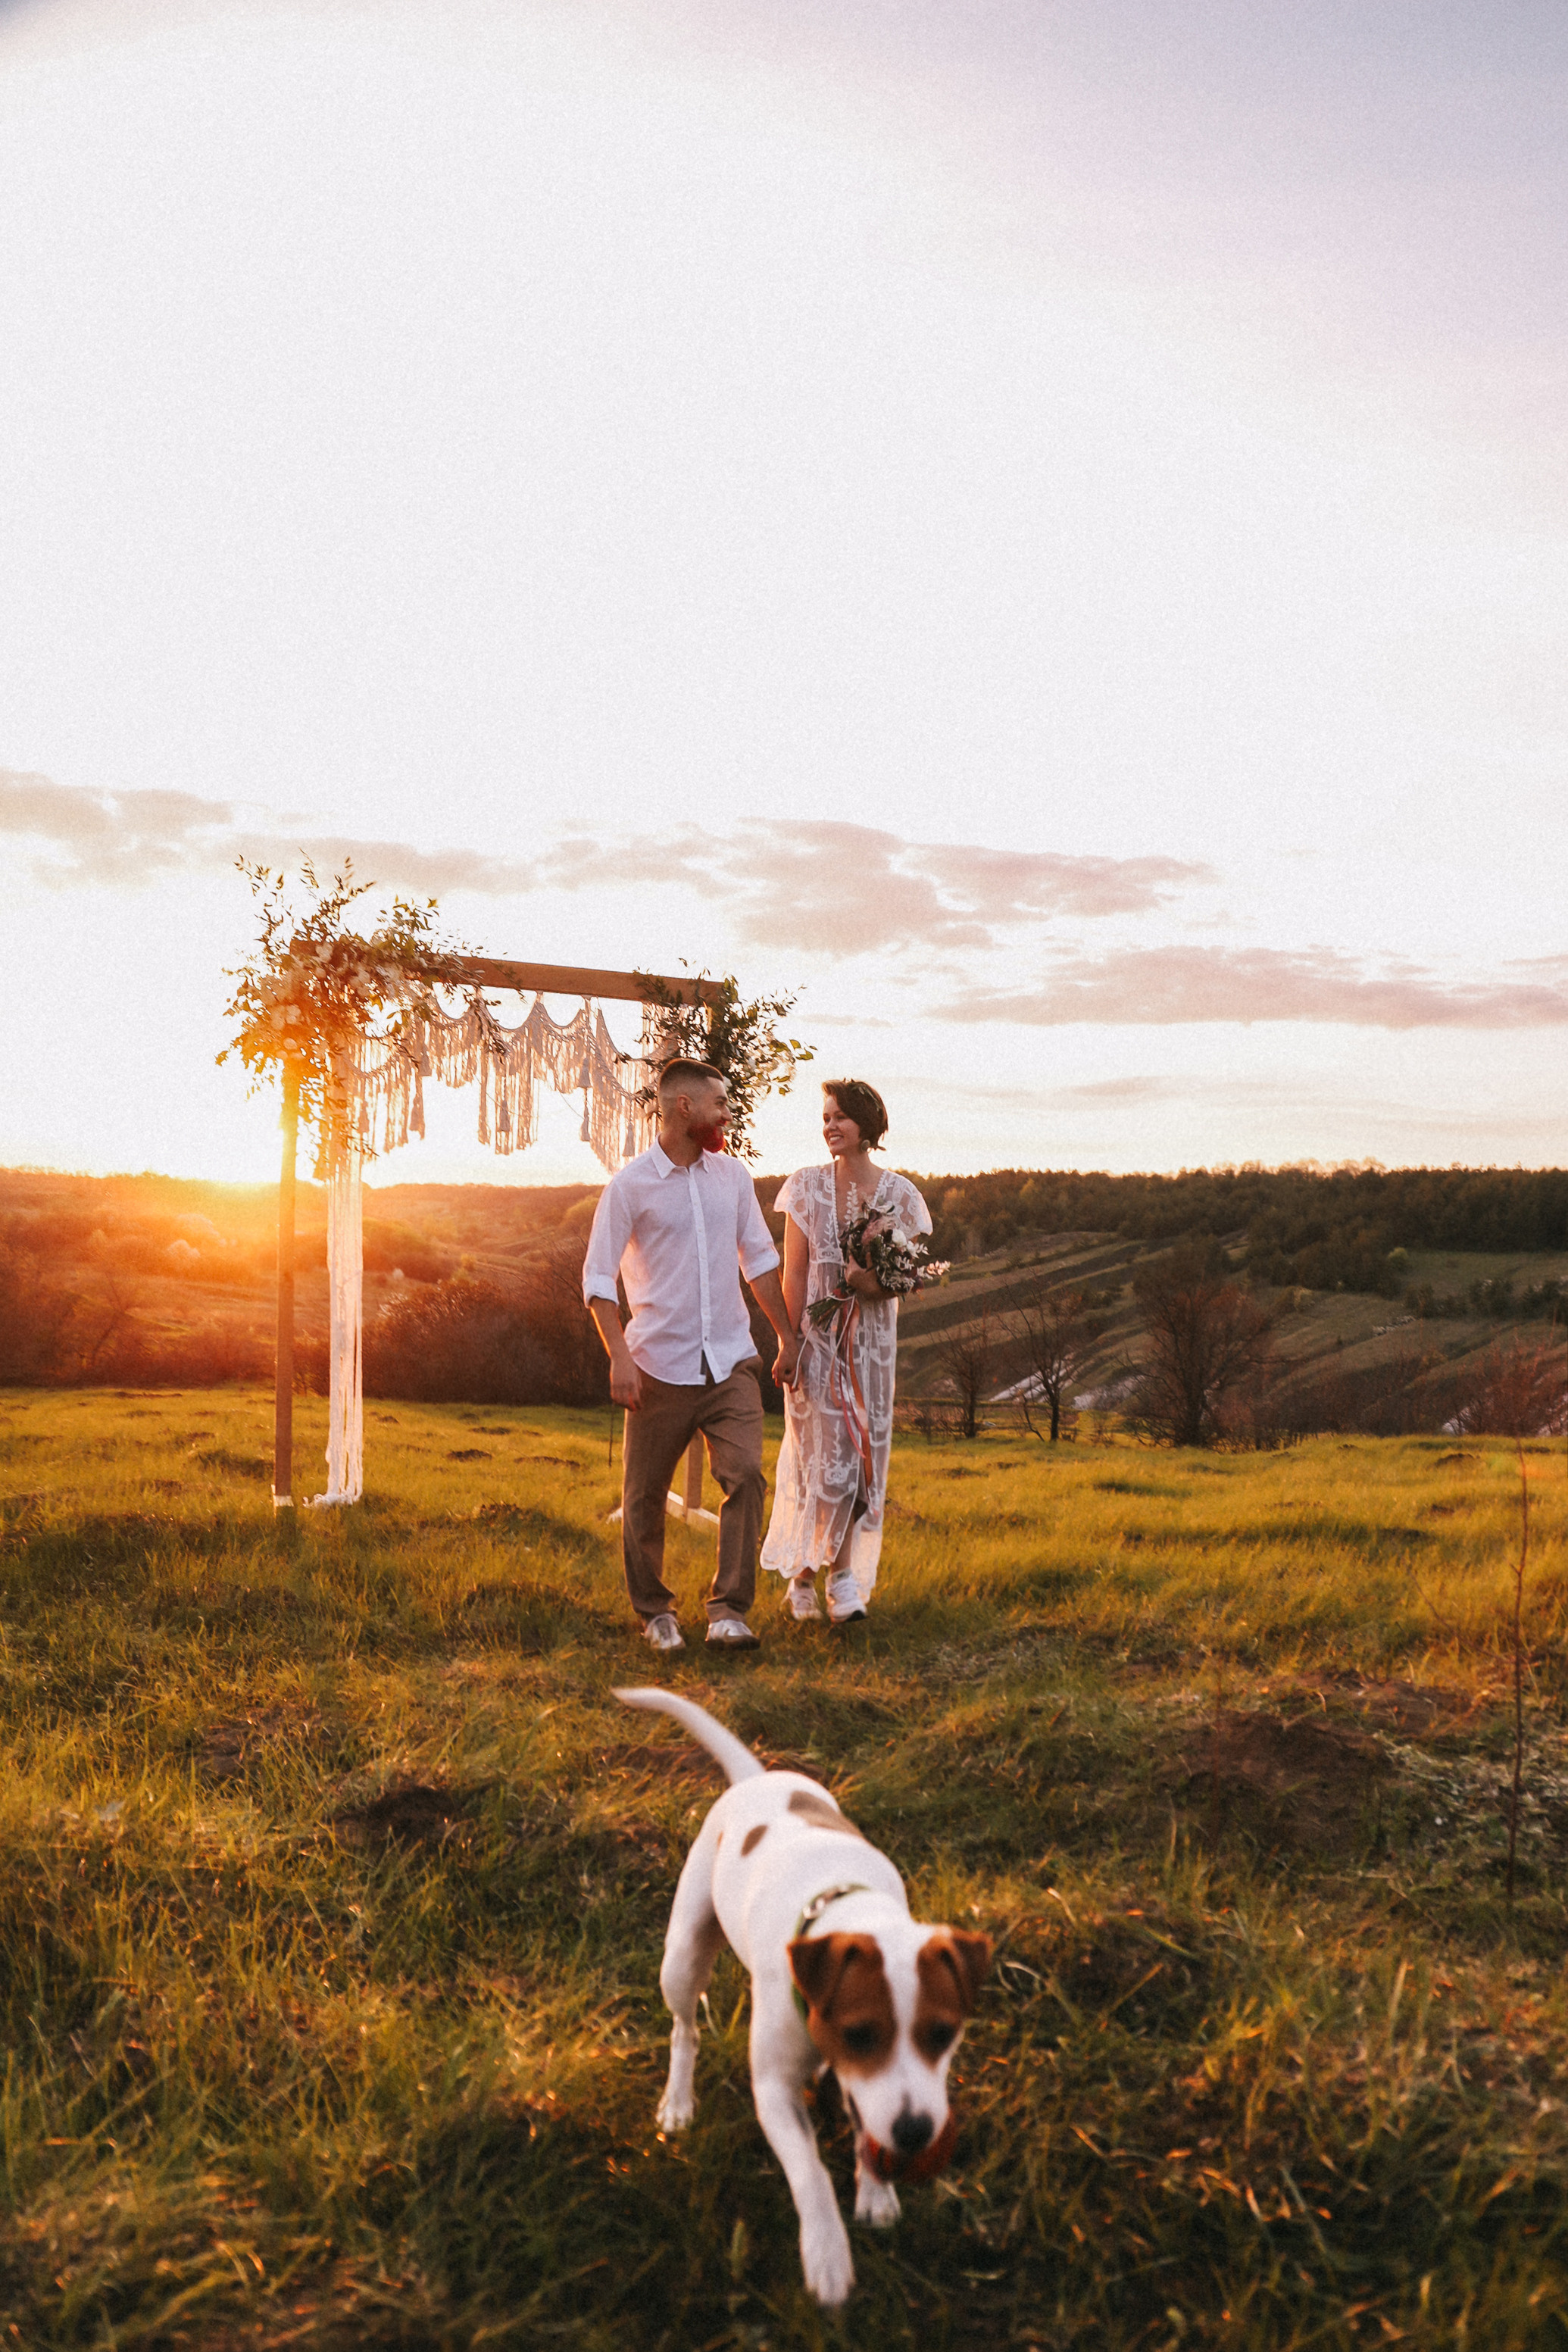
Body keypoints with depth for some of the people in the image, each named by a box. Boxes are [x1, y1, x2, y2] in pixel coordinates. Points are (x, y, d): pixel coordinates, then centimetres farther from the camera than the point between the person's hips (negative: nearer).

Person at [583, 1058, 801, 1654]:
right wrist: (619, 1356, -17)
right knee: (645, 1494, 6)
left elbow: (759, 1259, 19)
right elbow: (598, 1276, -6)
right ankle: (655, 1611, 24)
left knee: (745, 1475, -13)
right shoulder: (629, 1185, -5)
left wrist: (787, 1337, 18)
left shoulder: (733, 1176, 9)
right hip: (661, 1368, -3)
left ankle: (729, 1610, -7)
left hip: (730, 1362, 3)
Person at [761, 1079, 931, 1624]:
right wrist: (791, 1344, -9)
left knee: (865, 1454, 2)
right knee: (828, 1456, -7)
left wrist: (878, 1282, -16)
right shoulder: (807, 1186, 0)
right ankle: (840, 1576, 11)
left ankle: (806, 1572, 14)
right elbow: (793, 1274, -2)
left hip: (872, 1339, 2)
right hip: (818, 1335, -2)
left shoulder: (899, 1193, 3)